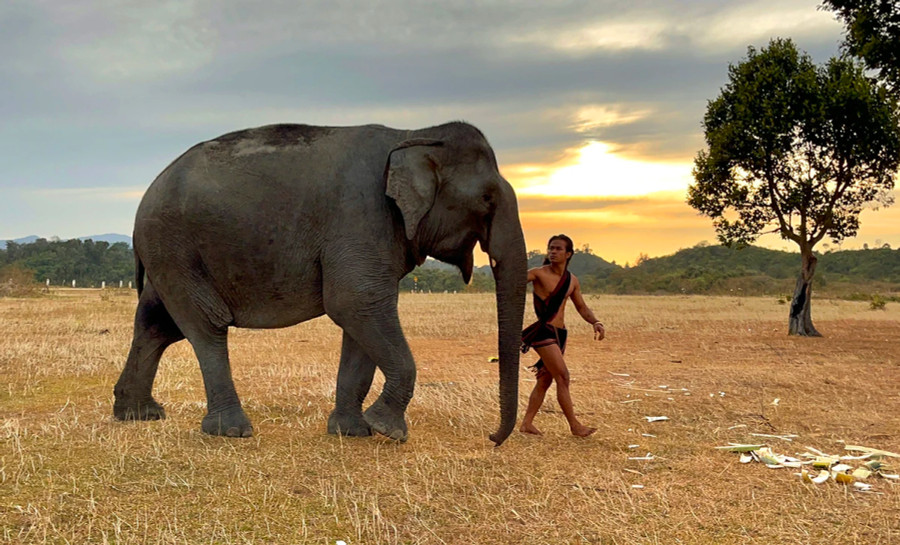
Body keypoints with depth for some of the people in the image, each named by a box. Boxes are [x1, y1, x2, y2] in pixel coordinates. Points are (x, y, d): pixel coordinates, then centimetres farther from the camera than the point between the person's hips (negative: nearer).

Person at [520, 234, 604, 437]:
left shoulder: (572, 281, 12)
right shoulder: (539, 273, -6)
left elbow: (582, 307, 20)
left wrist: (596, 322, 3)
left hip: (560, 334, 7)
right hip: (544, 331, -7)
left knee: (545, 381, 10)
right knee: (563, 377, -11)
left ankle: (527, 423, 18)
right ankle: (574, 426, -7)